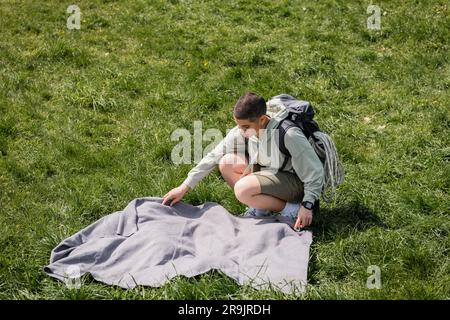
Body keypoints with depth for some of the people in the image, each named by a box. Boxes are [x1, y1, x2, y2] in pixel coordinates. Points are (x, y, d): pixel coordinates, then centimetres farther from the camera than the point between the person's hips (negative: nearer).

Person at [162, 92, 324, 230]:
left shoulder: (290, 136, -31)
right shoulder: (242, 131, -13)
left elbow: (315, 172, -21)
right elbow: (213, 157, -5)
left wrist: (307, 206, -23)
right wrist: (184, 187, -6)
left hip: (295, 181, -7)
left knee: (242, 189, -29)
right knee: (226, 163, -11)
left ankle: (290, 209, -9)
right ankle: (261, 206, 0)